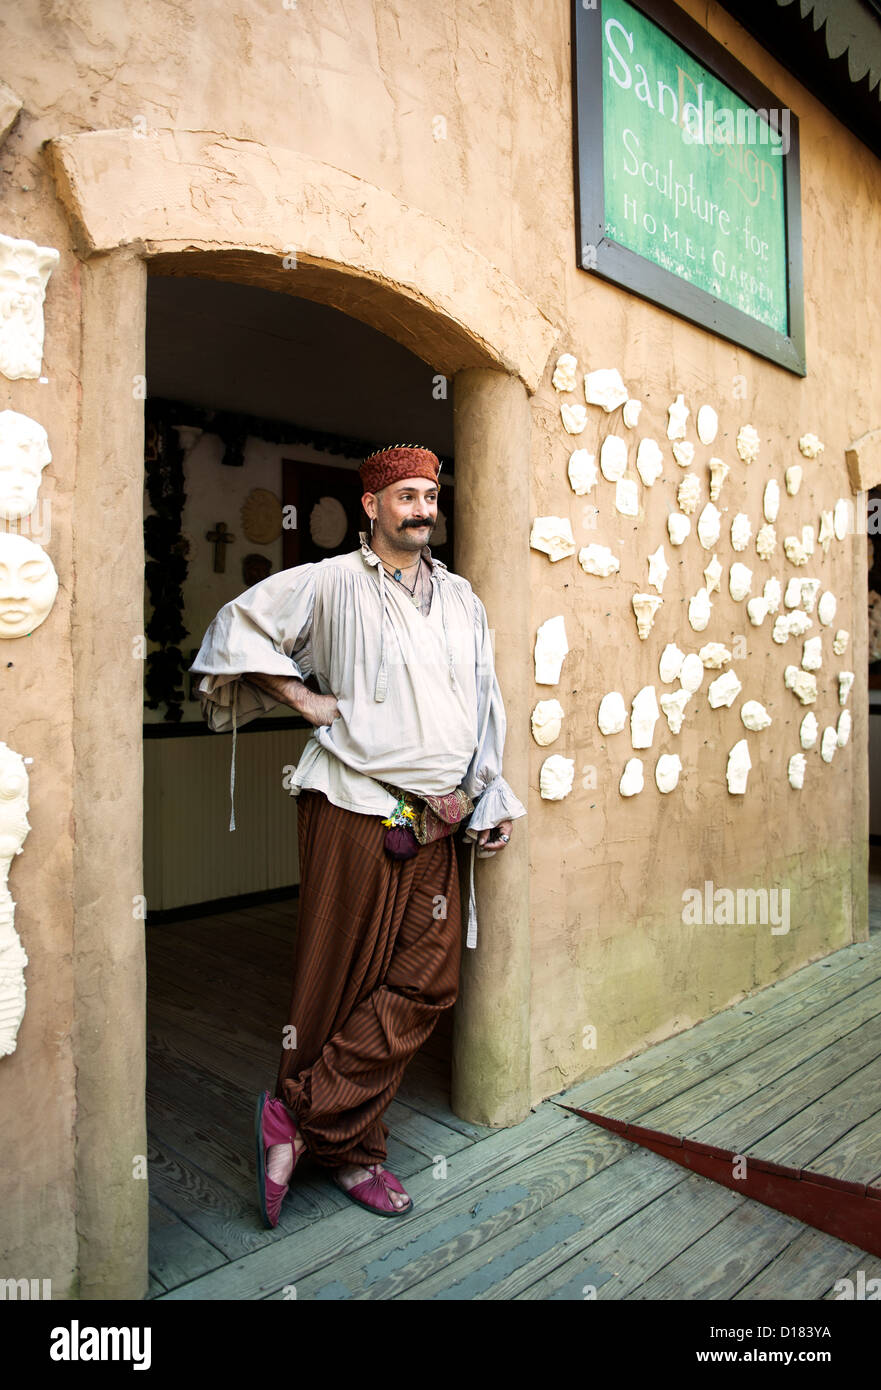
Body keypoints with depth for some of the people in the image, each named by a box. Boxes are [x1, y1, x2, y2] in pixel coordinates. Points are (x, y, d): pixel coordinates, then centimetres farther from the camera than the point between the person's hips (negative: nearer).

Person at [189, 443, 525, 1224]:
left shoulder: (461, 598, 16)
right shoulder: (331, 583, 0)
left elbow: (485, 705, 19)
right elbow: (239, 624, 3)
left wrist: (490, 797, 12)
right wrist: (302, 697, -4)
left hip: (436, 820, 6)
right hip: (356, 810, -6)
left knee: (430, 981, 3)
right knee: (342, 978, 3)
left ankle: (308, 1116, 16)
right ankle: (348, 1147, 22)